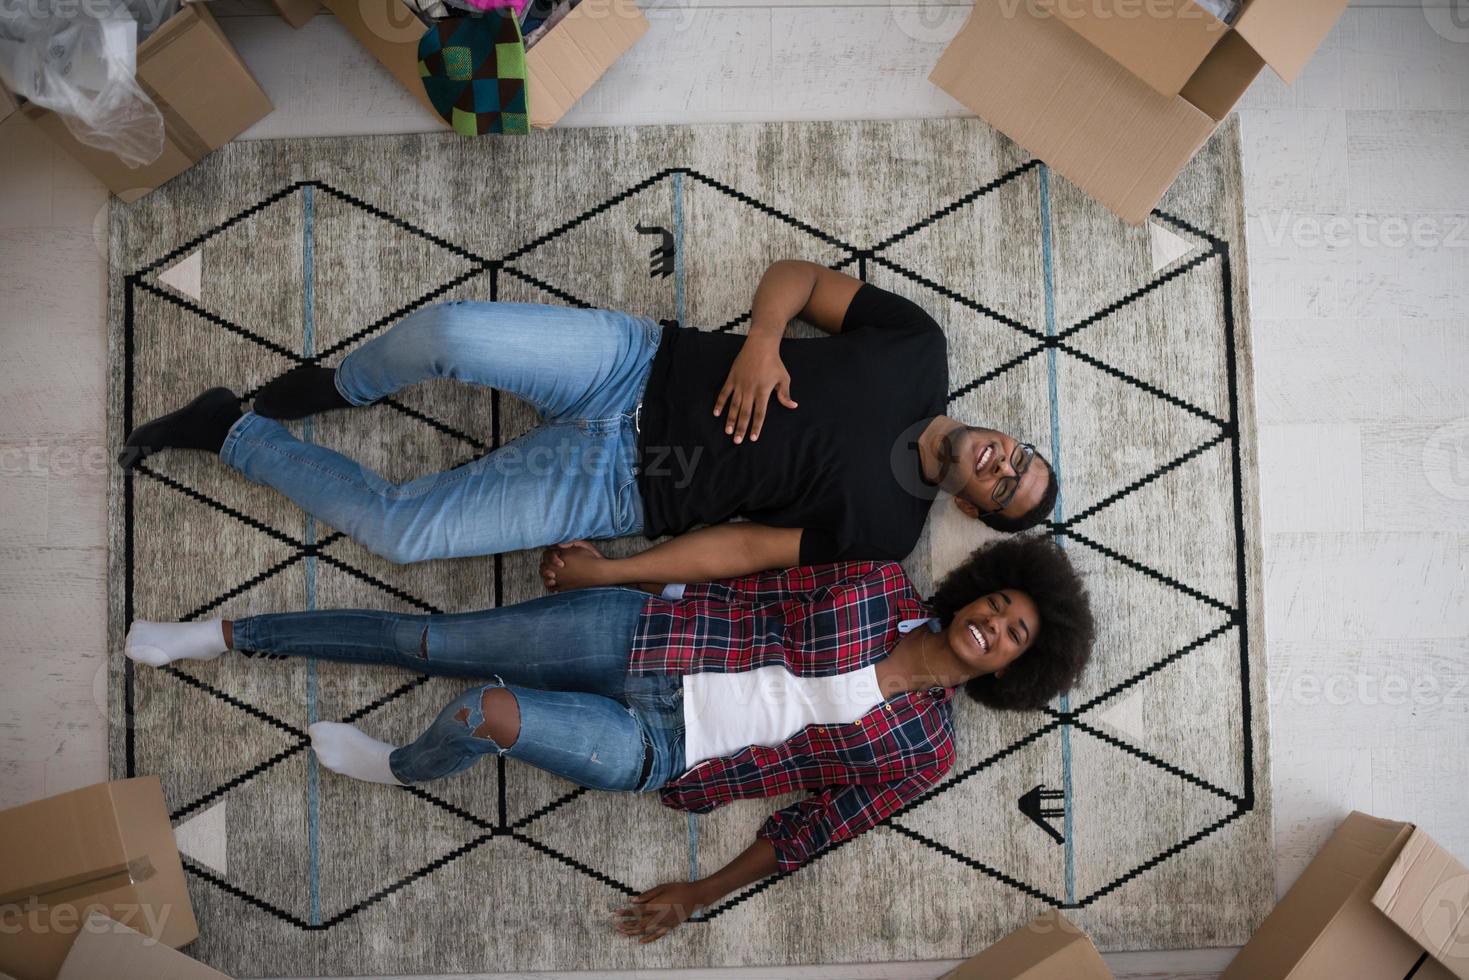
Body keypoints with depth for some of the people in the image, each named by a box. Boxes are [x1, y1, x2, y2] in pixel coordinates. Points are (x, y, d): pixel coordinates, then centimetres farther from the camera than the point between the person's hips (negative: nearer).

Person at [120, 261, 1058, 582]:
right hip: (637, 363, 2)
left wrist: (607, 574, -8)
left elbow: (742, 548, -7)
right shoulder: (920, 351, 1)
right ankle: (344, 385, 10)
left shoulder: (881, 528, -5)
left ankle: (230, 432, 14)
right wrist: (761, 340, -15)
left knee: (396, 526, -13)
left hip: (622, 486, -2)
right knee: (452, 331, -26)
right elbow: (799, 275, 5)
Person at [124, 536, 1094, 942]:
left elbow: (816, 826, 1)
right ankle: (224, 633, 17)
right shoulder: (880, 579, 0)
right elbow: (760, 568, 5)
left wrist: (698, 896, -1)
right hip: (642, 634, 2)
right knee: (431, 639, -4)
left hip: (661, 751, -2)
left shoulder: (923, 750, -2)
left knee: (483, 709, -24)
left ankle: (401, 770, 14)